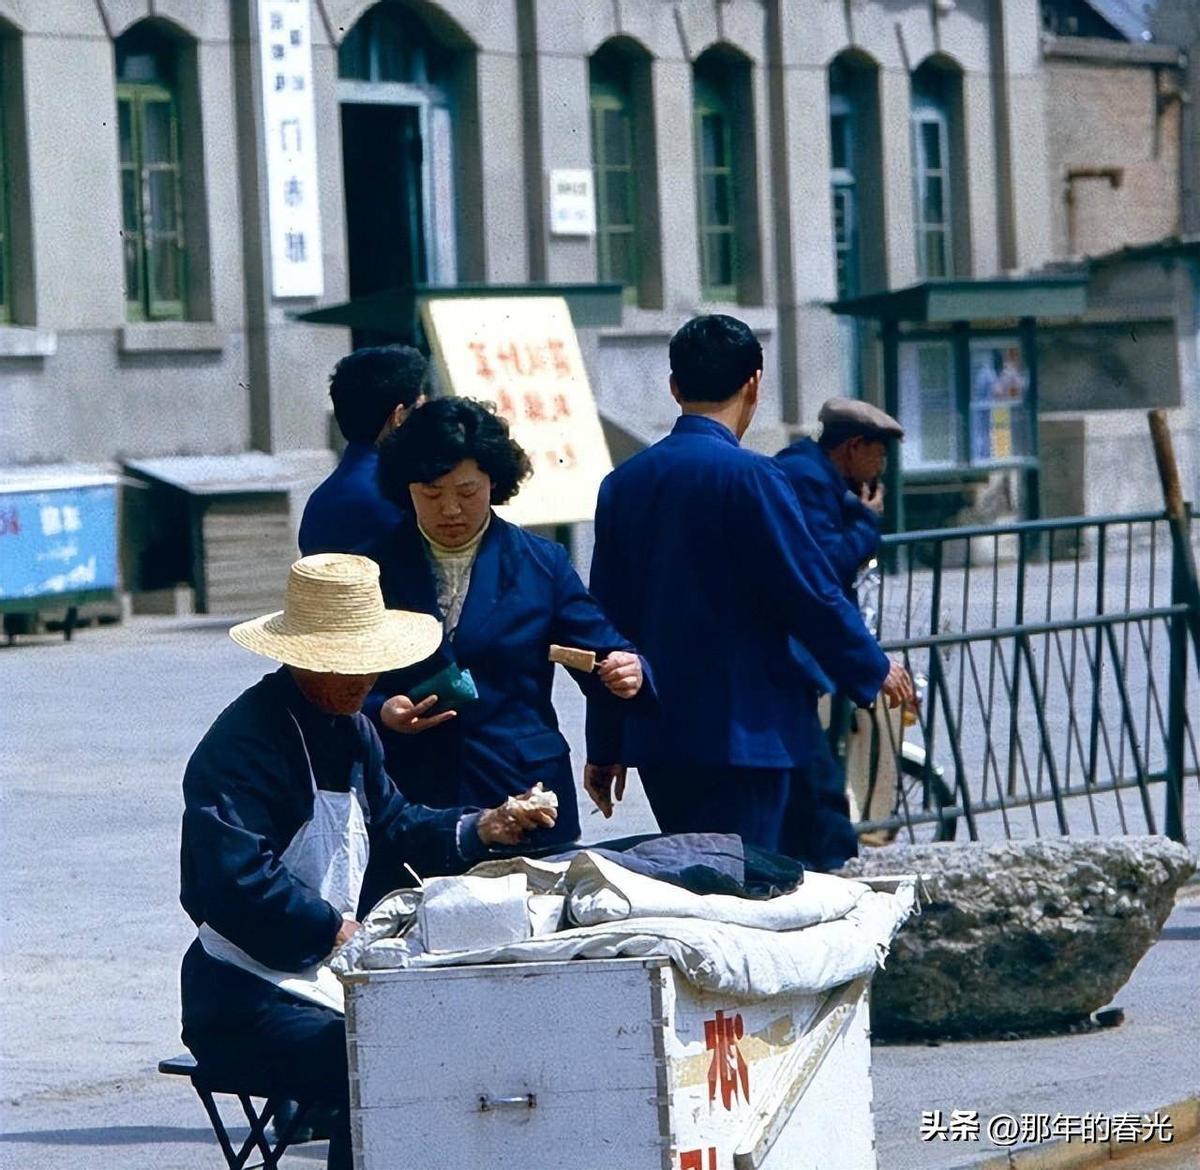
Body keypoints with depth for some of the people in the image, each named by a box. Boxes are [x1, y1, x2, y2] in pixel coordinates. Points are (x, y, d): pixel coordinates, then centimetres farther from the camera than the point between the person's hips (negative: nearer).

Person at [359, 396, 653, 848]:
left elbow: (601, 656, 5)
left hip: (523, 798, 1)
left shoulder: (541, 564, 8)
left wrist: (627, 676, -17)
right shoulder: (371, 571, 4)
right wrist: (381, 713, -15)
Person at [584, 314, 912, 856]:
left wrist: (605, 746, 18)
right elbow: (812, 593, -9)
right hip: (741, 730, -6)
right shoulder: (750, 476, -12)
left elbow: (606, 616, 11)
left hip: (655, 731, 6)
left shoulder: (623, 482, 7)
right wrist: (874, 670, 8)